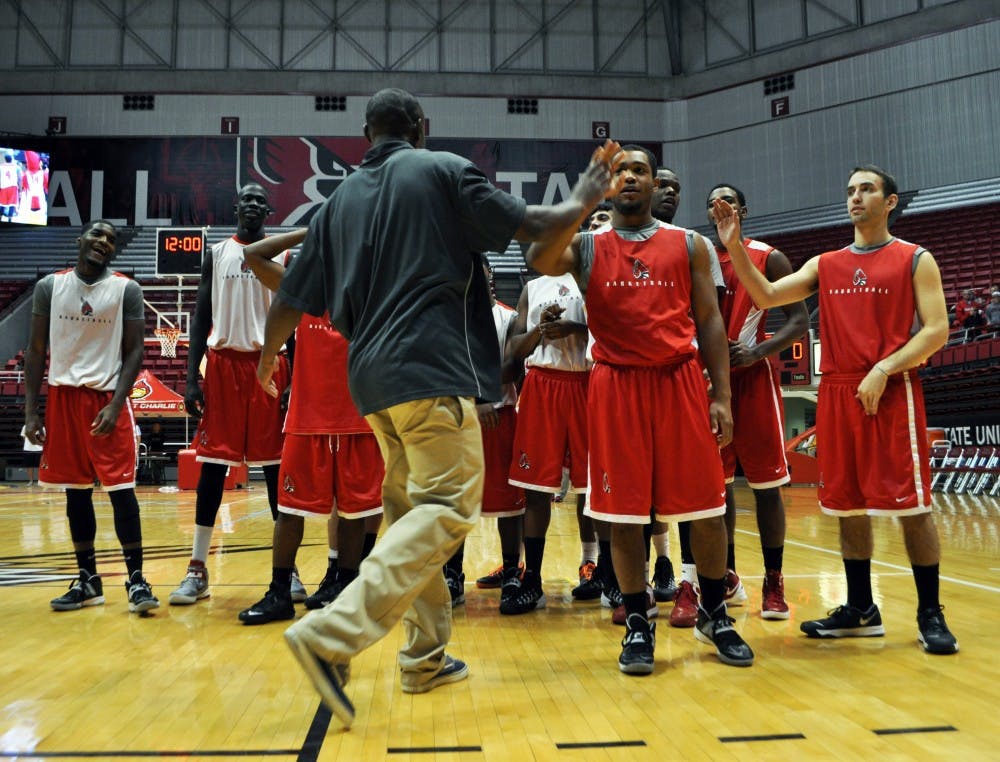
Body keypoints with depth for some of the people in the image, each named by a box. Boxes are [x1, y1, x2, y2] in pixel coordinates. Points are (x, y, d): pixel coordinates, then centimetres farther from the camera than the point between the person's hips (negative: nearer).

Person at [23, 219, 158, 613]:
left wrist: (115, 405, -14)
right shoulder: (49, 286, 6)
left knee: (121, 488, -6)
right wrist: (31, 411, 1)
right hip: (63, 396, 3)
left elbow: (134, 352, -3)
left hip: (108, 397, -3)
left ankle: (136, 579, 0)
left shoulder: (126, 289, 0)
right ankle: (88, 580, 18)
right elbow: (36, 351, 7)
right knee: (76, 491, 8)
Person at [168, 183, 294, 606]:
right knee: (213, 464, 1)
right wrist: (192, 377, -3)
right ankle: (197, 569, 9)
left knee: (275, 465, 1)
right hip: (223, 362, 1)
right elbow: (201, 317, 6)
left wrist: (293, 378, -2)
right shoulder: (217, 254, 10)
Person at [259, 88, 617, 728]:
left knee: (413, 510, 15)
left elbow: (294, 297, 17)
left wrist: (267, 361, 34)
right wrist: (585, 199, 20)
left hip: (372, 374, 7)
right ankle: (331, 634, -19)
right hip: (434, 367, -7)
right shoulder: (444, 170, 2)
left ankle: (426, 658, 20)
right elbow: (534, 228, 0)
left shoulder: (340, 200, 17)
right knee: (449, 506, -7)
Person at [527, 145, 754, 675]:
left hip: (681, 382, 1)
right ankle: (637, 623, 18)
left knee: (705, 504, 4)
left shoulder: (689, 245, 10)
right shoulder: (585, 246, 7)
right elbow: (539, 259, -16)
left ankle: (713, 614, 24)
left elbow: (709, 320, 7)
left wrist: (721, 395, 0)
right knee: (624, 510, 3)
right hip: (617, 386, -1)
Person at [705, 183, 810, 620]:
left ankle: (774, 581, 10)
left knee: (765, 482, 0)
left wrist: (757, 353, -21)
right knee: (717, 481, 9)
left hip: (753, 378, -4)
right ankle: (727, 575, 21)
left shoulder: (769, 258, -1)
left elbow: (799, 321, -6)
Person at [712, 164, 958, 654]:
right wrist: (733, 246, -8)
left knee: (910, 504, -3)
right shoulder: (825, 265, 15)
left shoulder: (915, 260, 3)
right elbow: (766, 296, 4)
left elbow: (936, 330, -5)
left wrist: (883, 369, -17)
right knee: (847, 504, 9)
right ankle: (860, 610, 21)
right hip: (837, 393, 5)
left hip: (892, 393, -4)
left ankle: (930, 614, 10)